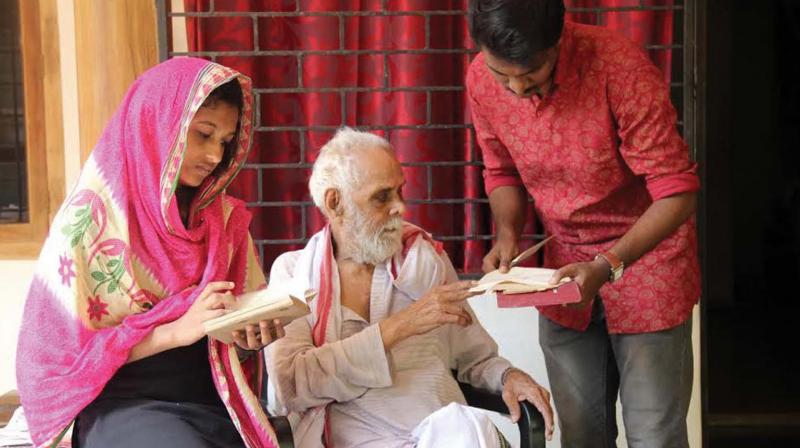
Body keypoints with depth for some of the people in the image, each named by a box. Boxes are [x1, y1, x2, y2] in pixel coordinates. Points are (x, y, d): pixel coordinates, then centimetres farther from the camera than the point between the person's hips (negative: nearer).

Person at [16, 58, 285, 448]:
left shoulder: (225, 219, 9)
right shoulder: (93, 215, -5)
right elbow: (60, 350, -6)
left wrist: (249, 338, -7)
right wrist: (175, 331, -16)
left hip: (212, 402, 4)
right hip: (122, 406, -4)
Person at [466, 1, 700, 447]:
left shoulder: (621, 67, -25)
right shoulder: (481, 81, -10)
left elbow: (678, 192, -22)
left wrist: (607, 268, -31)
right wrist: (508, 234, -11)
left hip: (646, 256, -4)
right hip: (566, 267, 4)